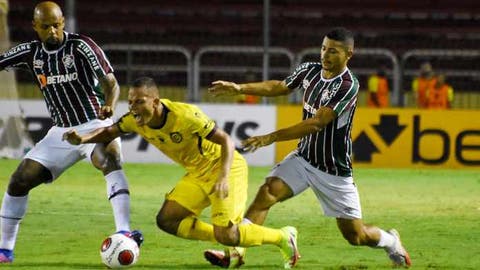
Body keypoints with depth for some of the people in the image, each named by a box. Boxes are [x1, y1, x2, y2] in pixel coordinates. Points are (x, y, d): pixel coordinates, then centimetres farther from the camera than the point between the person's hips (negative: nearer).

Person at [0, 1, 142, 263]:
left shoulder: (81, 46, -13)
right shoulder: (31, 52, 2)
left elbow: (111, 83, -18)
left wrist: (109, 106, -39)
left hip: (94, 125, -5)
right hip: (61, 132, 5)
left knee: (110, 160, -36)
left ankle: (124, 233, -48)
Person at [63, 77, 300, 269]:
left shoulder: (185, 116, -31)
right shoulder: (136, 120, -12)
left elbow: (226, 141, -26)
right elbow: (109, 132, 6)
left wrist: (223, 178, -39)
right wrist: (83, 138, -16)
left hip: (225, 167, -8)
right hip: (197, 174, 8)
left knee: (225, 235, -18)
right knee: (167, 220, -4)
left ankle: (283, 237, 9)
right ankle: (236, 238, 8)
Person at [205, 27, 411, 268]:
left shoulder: (348, 86, -23)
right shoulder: (309, 70, -2)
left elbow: (316, 123, -29)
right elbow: (278, 87, 15)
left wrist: (271, 137, -33)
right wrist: (239, 88, 2)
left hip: (334, 171, -5)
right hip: (304, 157, 5)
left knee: (355, 236, 3)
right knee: (267, 192, -20)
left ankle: (390, 241, 36)